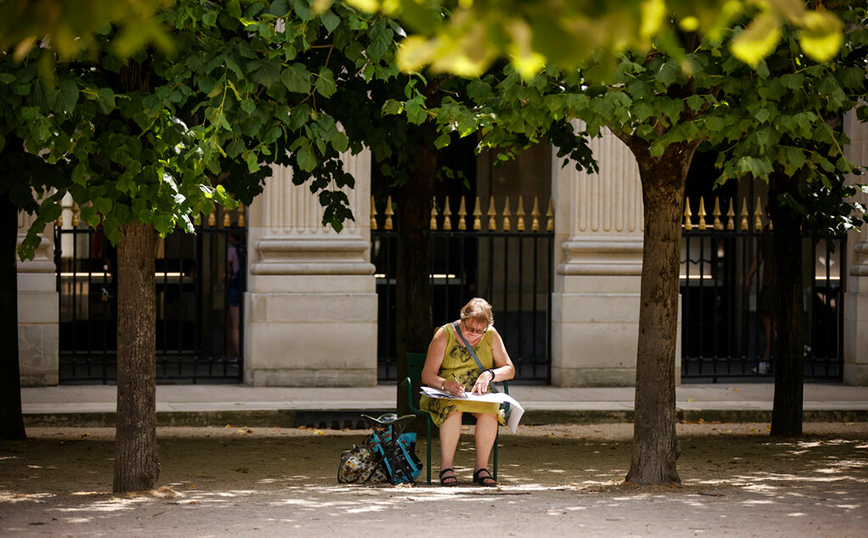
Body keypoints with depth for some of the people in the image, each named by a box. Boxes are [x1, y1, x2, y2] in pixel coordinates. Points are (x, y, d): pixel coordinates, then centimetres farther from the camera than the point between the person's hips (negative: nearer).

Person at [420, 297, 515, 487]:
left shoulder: (491, 335, 4)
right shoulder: (445, 334, -4)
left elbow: (509, 369, 5)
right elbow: (427, 375, -8)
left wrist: (490, 374, -17)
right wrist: (446, 384, -30)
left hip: (479, 395, 2)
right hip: (444, 394, -2)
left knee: (490, 409, -33)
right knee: (453, 408, -38)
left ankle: (481, 467, -27)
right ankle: (446, 467, -32)